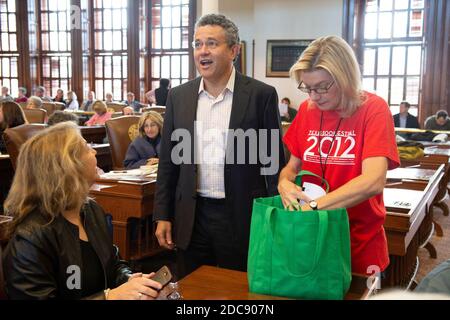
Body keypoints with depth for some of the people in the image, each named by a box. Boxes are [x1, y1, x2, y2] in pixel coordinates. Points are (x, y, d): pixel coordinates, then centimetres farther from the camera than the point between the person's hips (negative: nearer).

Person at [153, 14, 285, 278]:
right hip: (191, 218, 3)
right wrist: (163, 216, 5)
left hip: (243, 218, -3)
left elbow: (274, 161, -3)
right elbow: (168, 160, 8)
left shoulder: (261, 95, -6)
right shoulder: (178, 96, 4)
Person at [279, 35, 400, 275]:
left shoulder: (373, 109, -13)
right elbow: (292, 166, 8)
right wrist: (285, 183, -14)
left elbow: (373, 181, -25)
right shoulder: (306, 110, 1)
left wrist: (312, 207, -29)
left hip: (360, 244, -4)